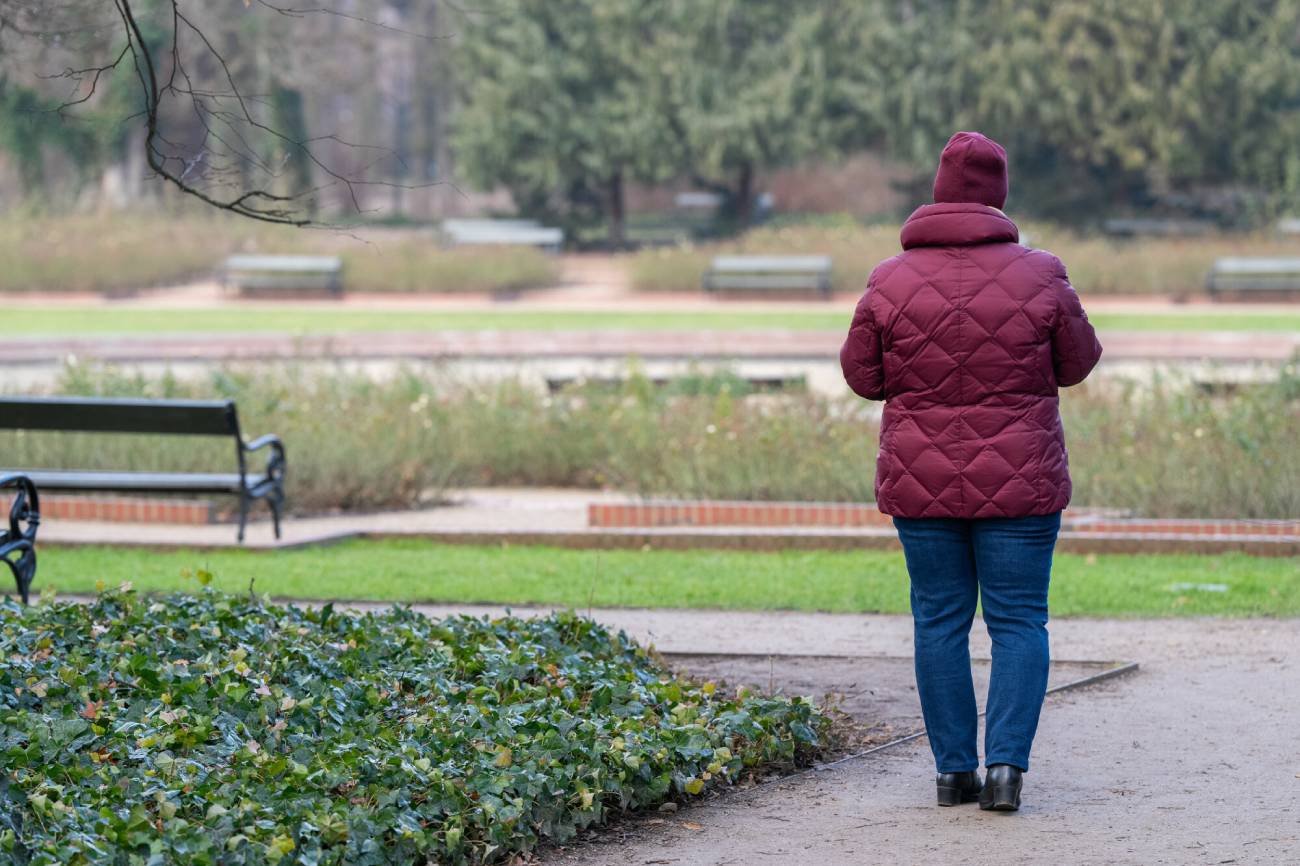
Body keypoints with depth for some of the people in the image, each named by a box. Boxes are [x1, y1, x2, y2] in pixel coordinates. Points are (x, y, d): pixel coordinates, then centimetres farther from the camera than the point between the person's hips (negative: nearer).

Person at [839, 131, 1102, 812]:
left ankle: (954, 770, 10)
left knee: (940, 620, 10)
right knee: (1018, 621, 5)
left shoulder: (891, 283, -6)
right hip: (1018, 483, -1)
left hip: (922, 482, 1)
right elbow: (1076, 364, 3)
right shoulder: (1038, 278, -9)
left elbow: (861, 374, 3)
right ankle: (1006, 763, -8)